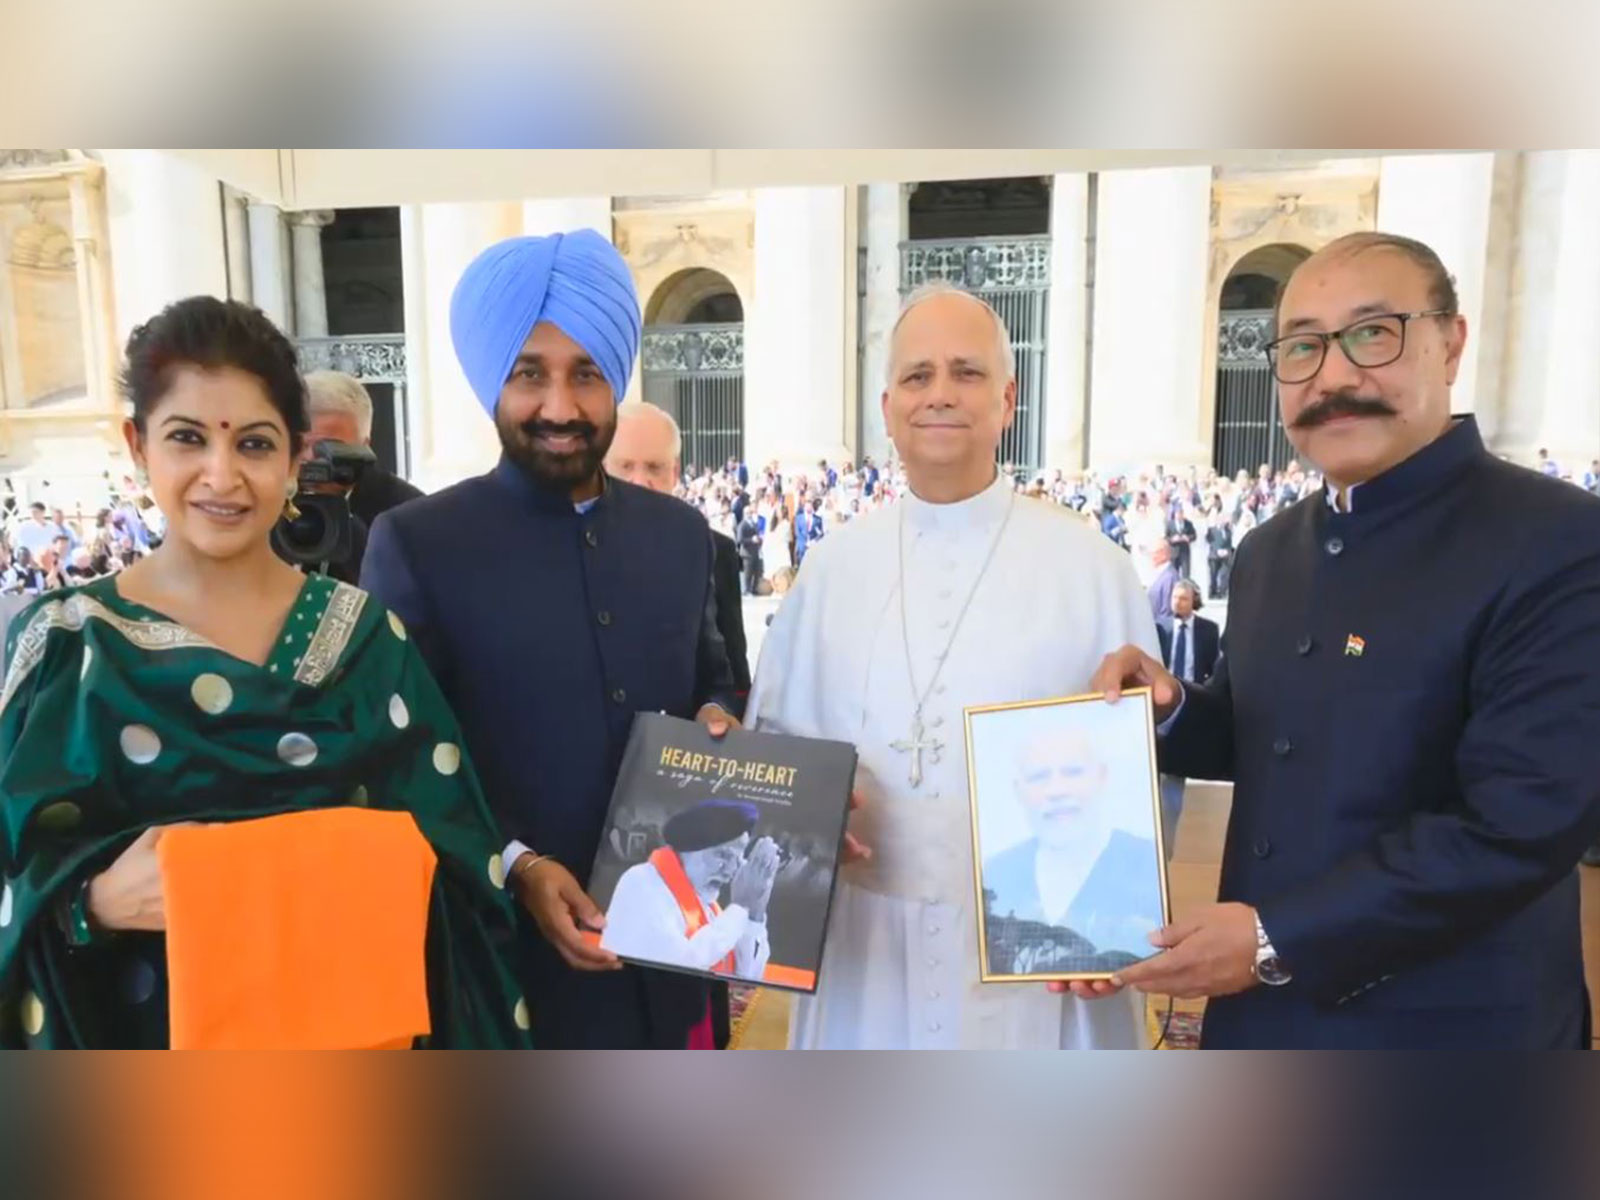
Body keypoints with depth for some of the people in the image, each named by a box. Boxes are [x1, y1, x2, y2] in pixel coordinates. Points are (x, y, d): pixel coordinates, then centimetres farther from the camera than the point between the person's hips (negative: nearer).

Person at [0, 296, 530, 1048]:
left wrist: (376, 876, -22)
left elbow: (449, 853, -4)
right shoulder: (62, 641, -7)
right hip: (147, 1038, -1)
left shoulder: (366, 637, -5)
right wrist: (96, 899, -25)